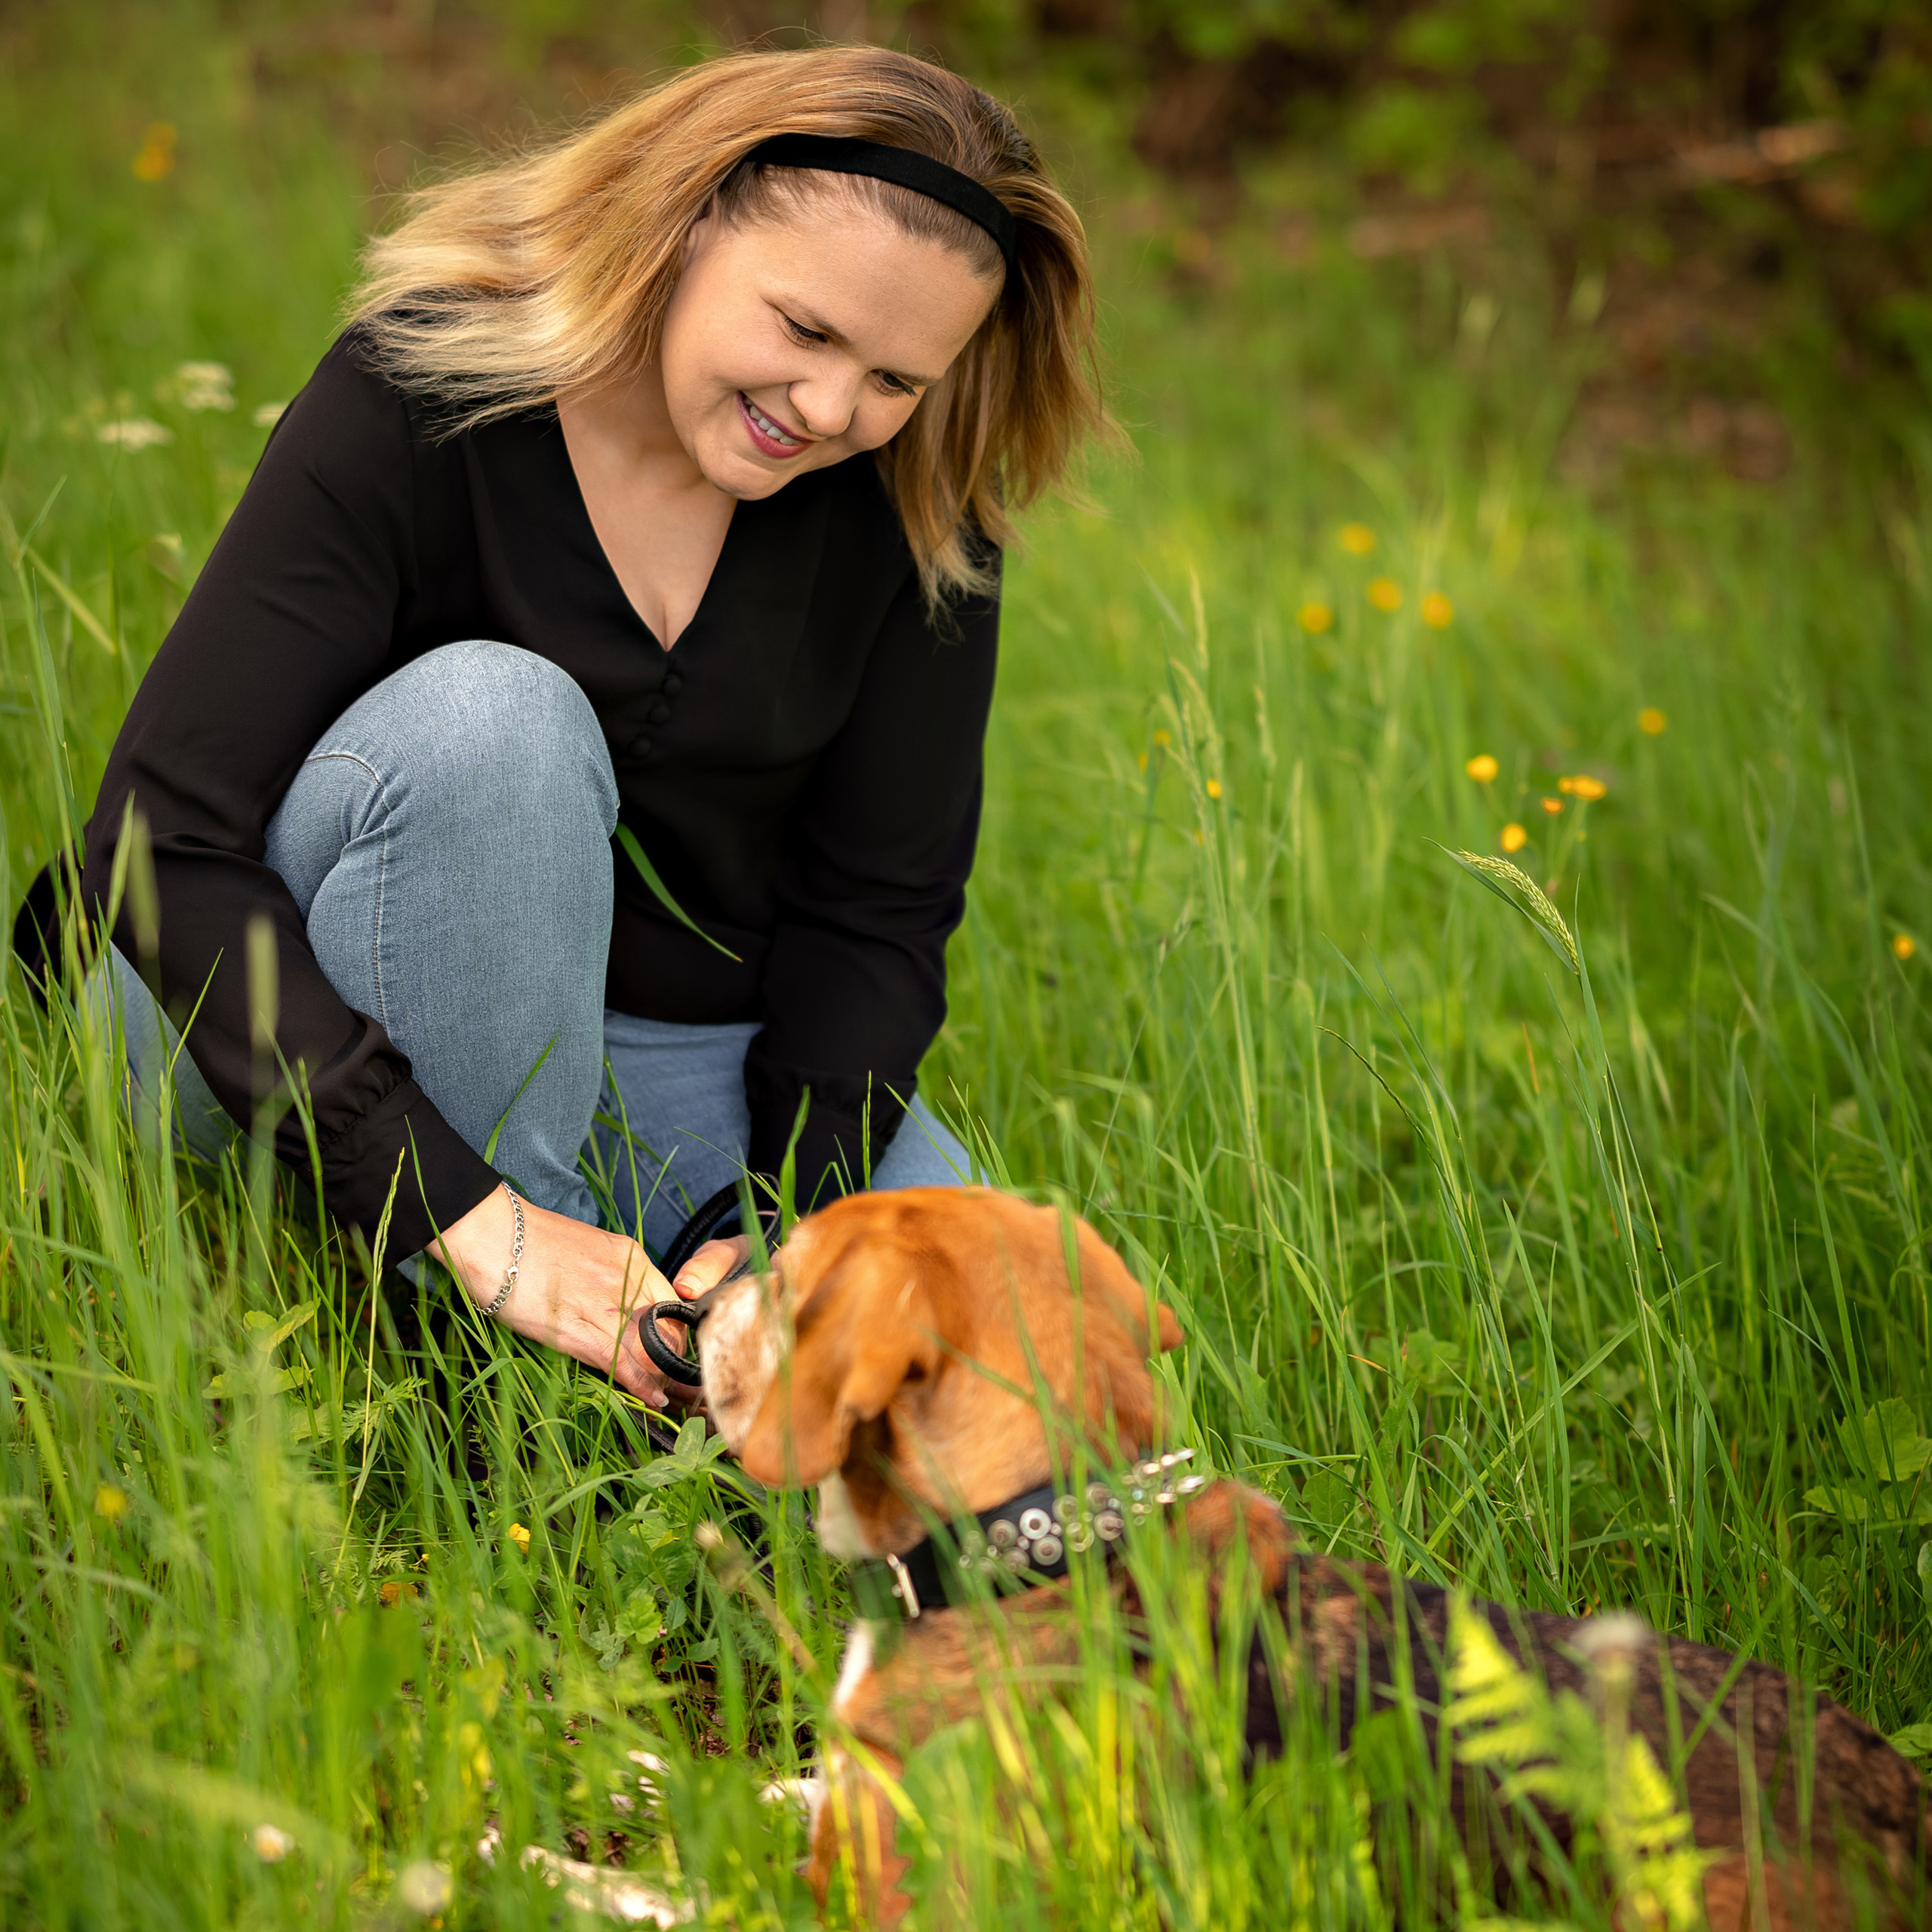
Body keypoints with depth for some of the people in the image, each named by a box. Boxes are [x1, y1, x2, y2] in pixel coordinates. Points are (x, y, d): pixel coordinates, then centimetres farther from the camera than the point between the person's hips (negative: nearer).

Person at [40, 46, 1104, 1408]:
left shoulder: (919, 505, -11)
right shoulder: (421, 397, -22)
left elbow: (880, 906, -6)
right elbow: (163, 846, -28)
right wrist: (470, 1213, -36)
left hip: (692, 1061, 3)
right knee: (491, 715, -34)